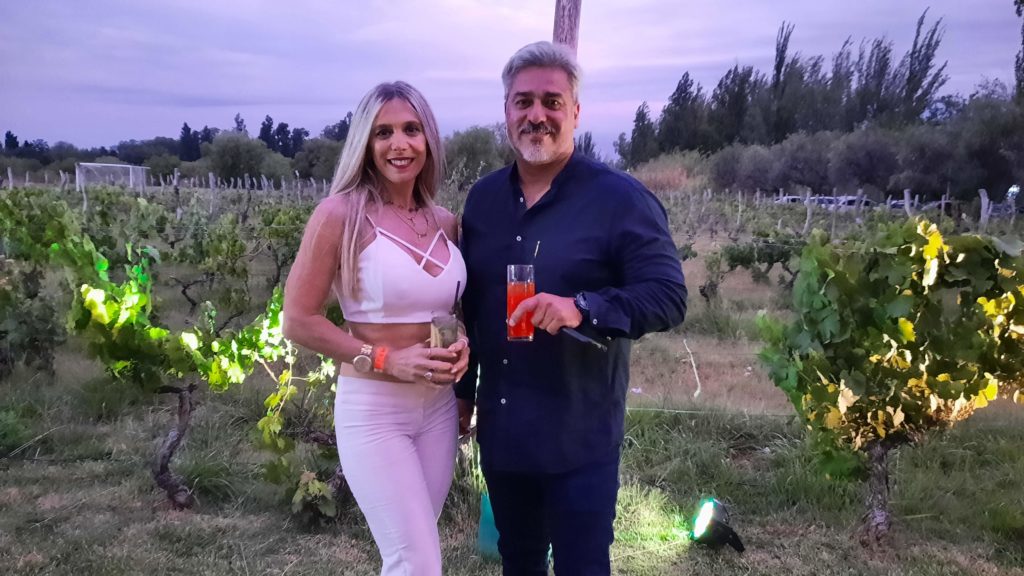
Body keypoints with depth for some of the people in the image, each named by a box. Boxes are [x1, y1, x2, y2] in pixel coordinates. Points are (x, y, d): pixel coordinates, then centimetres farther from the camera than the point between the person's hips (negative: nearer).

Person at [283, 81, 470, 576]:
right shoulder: (341, 213, -12)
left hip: (439, 406, 6)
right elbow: (298, 320, -12)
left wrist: (462, 344, -3)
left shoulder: (445, 223, 4)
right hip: (372, 409, -5)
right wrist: (385, 359, -19)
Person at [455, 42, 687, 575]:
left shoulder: (620, 198, -11)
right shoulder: (483, 197, 7)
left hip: (580, 437, -5)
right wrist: (462, 387, 17)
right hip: (499, 429, 5)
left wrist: (582, 308, -31)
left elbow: (668, 295, -16)